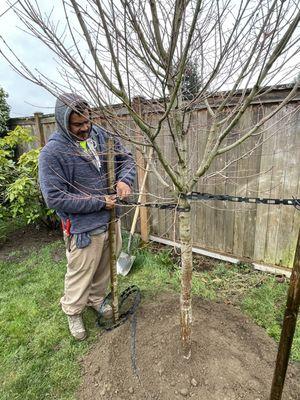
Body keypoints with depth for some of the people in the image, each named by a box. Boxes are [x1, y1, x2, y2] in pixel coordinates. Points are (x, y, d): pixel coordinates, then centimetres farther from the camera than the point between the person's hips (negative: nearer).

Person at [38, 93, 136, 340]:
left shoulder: (103, 136, -1)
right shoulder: (52, 153, -18)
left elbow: (127, 158, 8)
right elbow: (54, 198, -21)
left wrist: (124, 179, -15)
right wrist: (99, 203, -20)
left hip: (111, 220, 6)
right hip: (84, 229, -5)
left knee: (105, 269, 24)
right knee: (80, 275, 14)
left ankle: (96, 299, 53)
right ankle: (73, 313, 44)